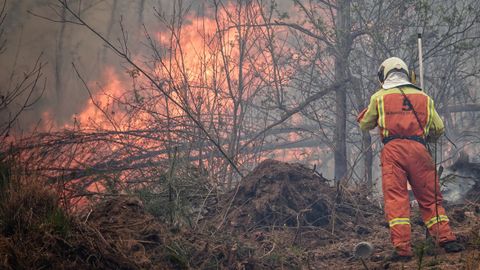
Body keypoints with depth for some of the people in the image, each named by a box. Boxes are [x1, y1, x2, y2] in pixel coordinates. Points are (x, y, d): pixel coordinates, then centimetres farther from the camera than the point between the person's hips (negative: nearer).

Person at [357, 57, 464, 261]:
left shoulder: (379, 97, 11)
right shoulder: (424, 98, 17)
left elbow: (364, 125, 22)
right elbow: (439, 129, 17)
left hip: (392, 149, -2)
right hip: (418, 150, 2)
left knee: (396, 200, -4)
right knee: (430, 199, 10)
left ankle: (402, 248, -12)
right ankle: (446, 239, 0)